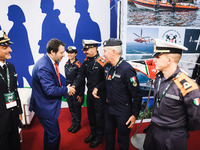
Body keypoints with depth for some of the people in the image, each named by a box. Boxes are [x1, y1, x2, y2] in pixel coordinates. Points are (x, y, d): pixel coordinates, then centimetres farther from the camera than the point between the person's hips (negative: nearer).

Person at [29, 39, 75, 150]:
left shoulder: (51, 62, 3)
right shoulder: (44, 66, -28)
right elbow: (50, 90, -30)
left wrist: (65, 90, -1)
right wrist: (67, 90, -17)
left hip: (48, 106, 10)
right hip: (45, 107, -10)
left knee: (49, 132, 27)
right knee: (55, 136, 3)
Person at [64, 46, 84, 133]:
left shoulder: (78, 65, -12)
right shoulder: (66, 64, 7)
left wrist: (81, 94, -14)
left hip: (76, 90, -6)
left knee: (77, 108, 7)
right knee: (71, 108, 16)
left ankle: (77, 125, 26)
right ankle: (73, 123, 33)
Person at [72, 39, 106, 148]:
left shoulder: (102, 62, -19)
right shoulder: (86, 61, 3)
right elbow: (81, 76, 0)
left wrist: (107, 96, -17)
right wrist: (74, 86, -16)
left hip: (99, 94, -7)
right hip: (89, 93, 7)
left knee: (99, 116, 9)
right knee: (90, 114, 21)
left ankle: (99, 137, 30)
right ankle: (93, 133, 42)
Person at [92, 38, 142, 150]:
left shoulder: (127, 69, -24)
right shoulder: (107, 66, 0)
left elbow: (137, 95, -20)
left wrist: (135, 115, -16)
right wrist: (97, 88, 2)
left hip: (123, 112, -7)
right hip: (109, 108, 7)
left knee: (123, 139, 14)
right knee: (108, 133, 25)